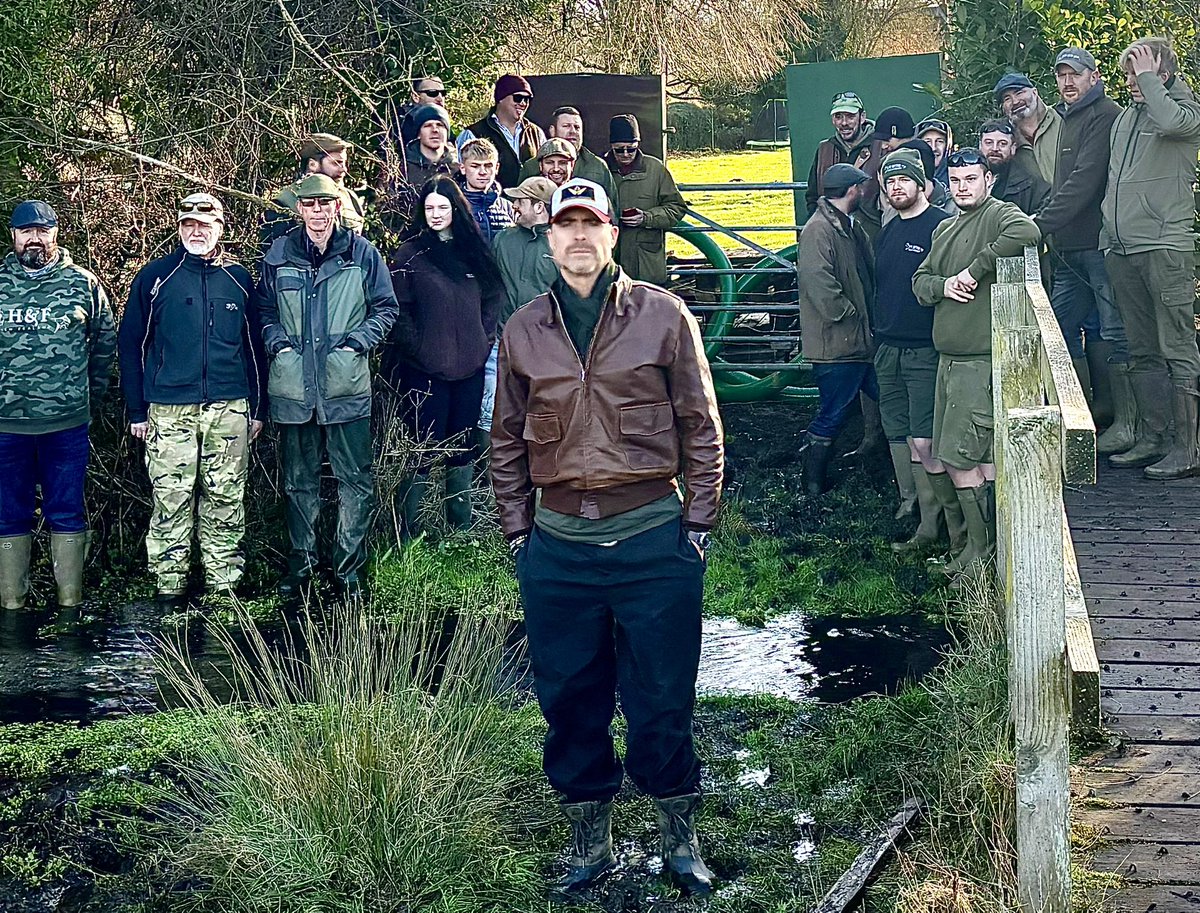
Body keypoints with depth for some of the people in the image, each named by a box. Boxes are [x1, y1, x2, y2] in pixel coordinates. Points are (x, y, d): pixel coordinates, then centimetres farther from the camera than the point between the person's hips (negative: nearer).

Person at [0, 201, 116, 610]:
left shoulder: (83, 283, 3)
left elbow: (106, 342, 12)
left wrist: (90, 394, 11)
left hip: (67, 424, 0)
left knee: (67, 514, 6)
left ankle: (71, 602, 12)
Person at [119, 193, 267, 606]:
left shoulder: (239, 278, 10)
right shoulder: (155, 276, 3)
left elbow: (254, 346, 15)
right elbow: (131, 343, 5)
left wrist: (257, 406, 10)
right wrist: (136, 410, 1)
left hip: (229, 408, 2)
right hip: (169, 410, -2)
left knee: (226, 499, 5)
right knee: (170, 498, -2)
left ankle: (224, 584, 13)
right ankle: (169, 585, 6)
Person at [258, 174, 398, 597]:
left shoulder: (362, 253, 1)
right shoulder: (279, 255, 6)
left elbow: (385, 307, 5)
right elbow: (264, 310, 13)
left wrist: (357, 341, -8)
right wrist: (278, 342, -4)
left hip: (347, 386, -1)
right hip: (292, 386, 2)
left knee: (354, 481, 1)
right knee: (298, 482, 12)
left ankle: (349, 567, 13)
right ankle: (300, 565, 24)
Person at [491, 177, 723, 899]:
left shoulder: (663, 316, -1)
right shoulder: (524, 331, 7)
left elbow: (701, 426, 2)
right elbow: (508, 440, 14)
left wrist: (698, 520, -1)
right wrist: (517, 530, 9)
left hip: (653, 538, -2)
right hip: (558, 546, 3)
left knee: (662, 700, 5)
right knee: (570, 701, 10)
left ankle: (681, 840, 22)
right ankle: (591, 843, 26)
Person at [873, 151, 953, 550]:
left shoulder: (942, 226, -9)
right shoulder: (887, 232, 16)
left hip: (926, 350, -8)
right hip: (887, 349, 8)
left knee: (924, 442, -11)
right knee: (898, 436, 10)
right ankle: (910, 506, 19)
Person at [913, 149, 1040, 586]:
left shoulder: (999, 214, -7)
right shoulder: (945, 229, 20)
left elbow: (1027, 232, -29)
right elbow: (919, 281, 20)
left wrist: (974, 270, -21)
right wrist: (943, 285, -4)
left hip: (982, 358, -8)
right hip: (949, 359, 8)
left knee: (960, 459, -8)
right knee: (983, 458, 12)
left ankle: (982, 550, 3)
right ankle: (975, 542, 19)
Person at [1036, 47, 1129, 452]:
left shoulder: (1104, 116, -10)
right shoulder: (1065, 118, 19)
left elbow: (1085, 179, -19)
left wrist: (1043, 222, -19)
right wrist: (1043, 219, 10)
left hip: (1099, 243, -10)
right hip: (1069, 245, 10)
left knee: (1112, 329, -6)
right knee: (1062, 323, 11)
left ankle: (1126, 423, -2)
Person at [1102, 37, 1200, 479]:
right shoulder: (1125, 117, 19)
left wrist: (1149, 77, -13)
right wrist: (1110, 231, 19)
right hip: (1123, 250, 8)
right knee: (1141, 352, 11)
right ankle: (1151, 439, 17)